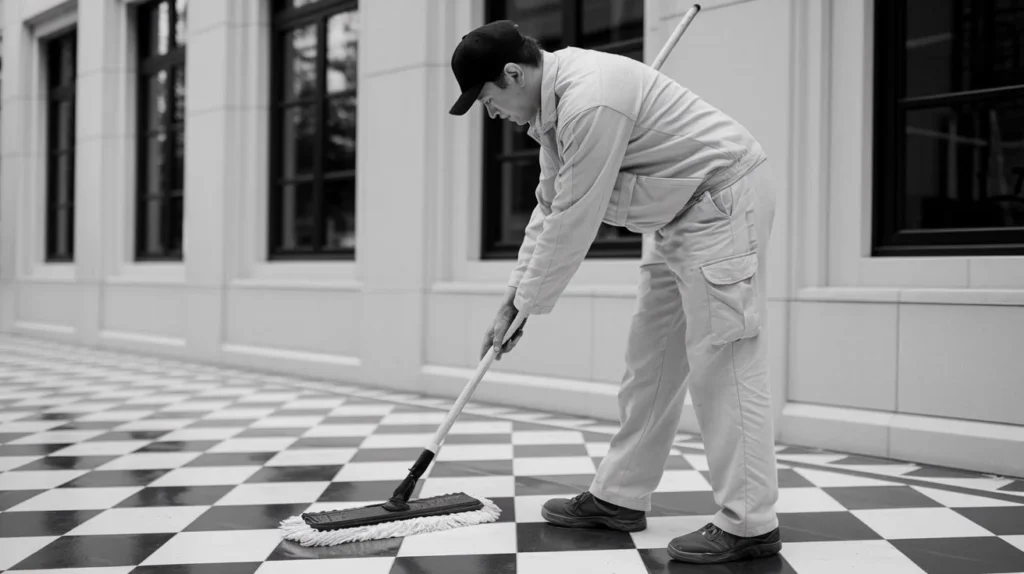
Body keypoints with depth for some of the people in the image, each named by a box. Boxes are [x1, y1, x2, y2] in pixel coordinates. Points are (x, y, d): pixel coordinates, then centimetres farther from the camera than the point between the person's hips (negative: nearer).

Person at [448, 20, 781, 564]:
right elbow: (549, 207, 13)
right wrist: (511, 300, 12)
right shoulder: (553, 101, 7)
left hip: (722, 202, -11)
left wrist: (527, 305, -9)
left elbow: (573, 220, -22)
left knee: (721, 362, -11)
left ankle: (749, 524, -6)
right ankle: (620, 497, 20)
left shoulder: (590, 102, -26)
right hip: (679, 214, 11)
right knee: (650, 359, 12)